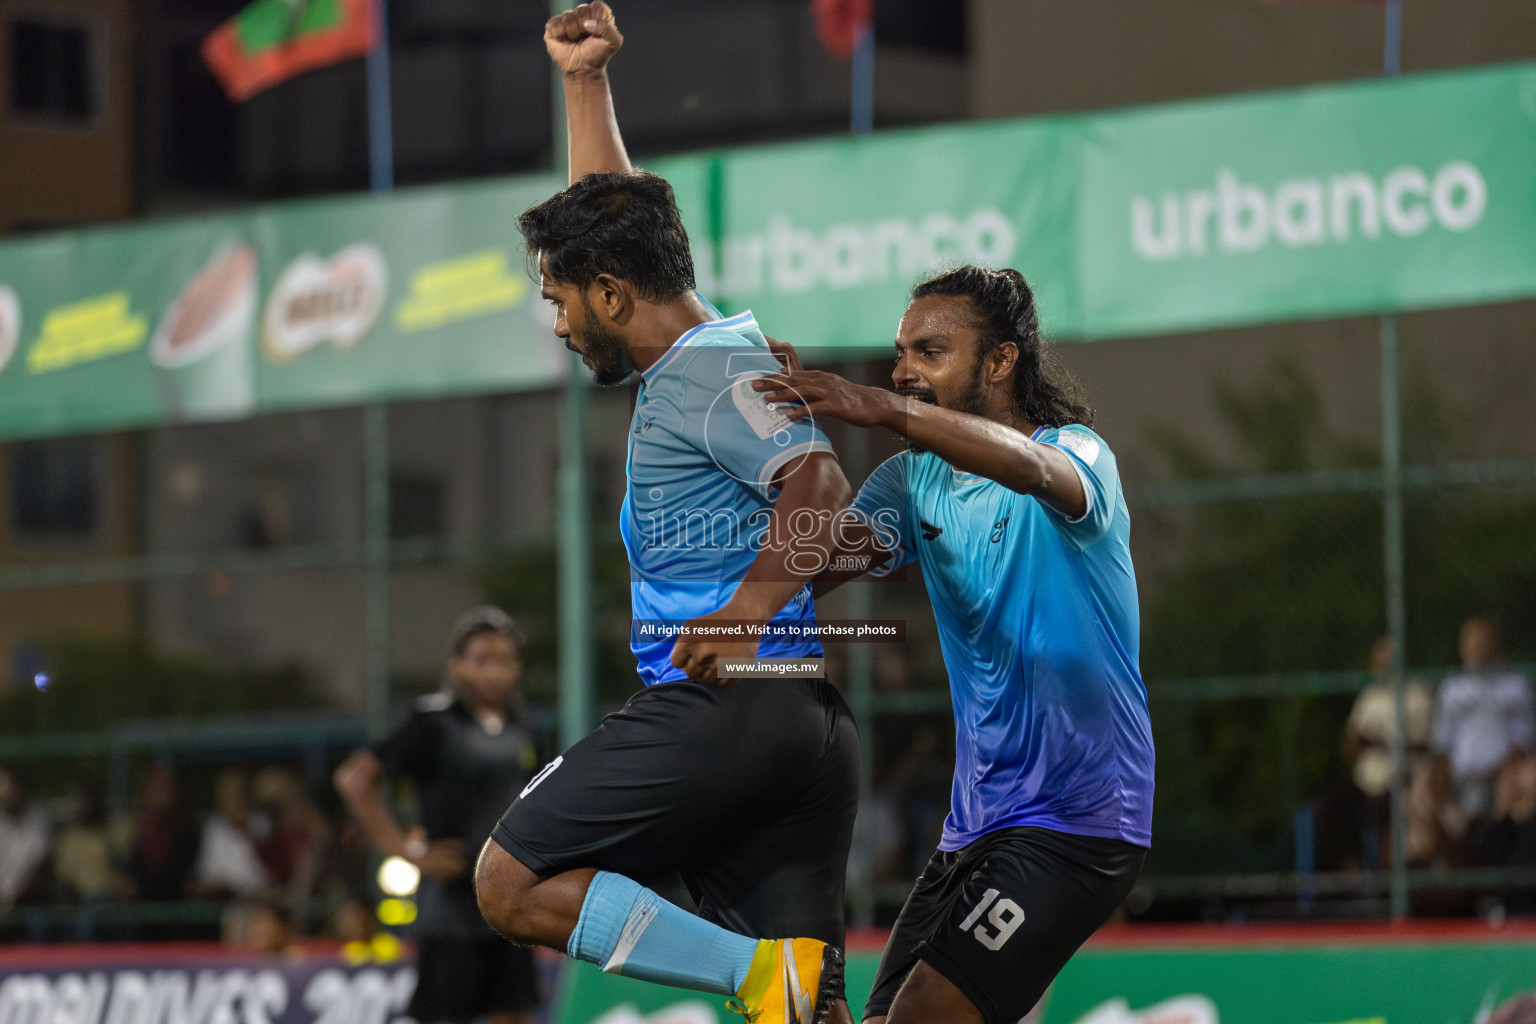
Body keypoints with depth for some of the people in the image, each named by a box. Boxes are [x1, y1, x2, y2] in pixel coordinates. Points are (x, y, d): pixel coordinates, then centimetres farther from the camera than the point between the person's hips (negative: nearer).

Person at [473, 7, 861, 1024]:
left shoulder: (711, 372, -7)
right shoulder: (703, 351, 20)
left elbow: (818, 484, -24)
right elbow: (614, 218, 36)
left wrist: (748, 611, -34)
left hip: (716, 708, -9)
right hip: (807, 724, 9)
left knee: (513, 884, -4)